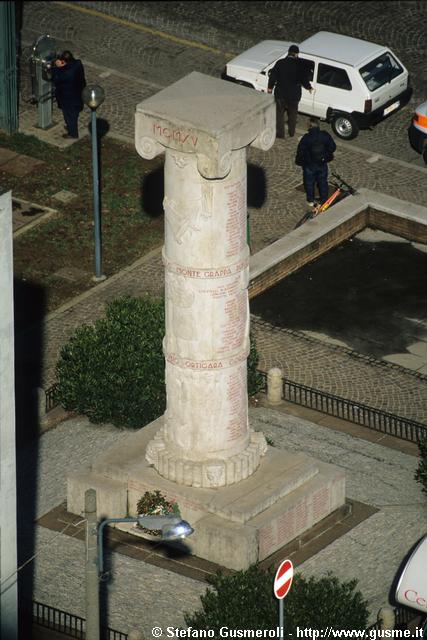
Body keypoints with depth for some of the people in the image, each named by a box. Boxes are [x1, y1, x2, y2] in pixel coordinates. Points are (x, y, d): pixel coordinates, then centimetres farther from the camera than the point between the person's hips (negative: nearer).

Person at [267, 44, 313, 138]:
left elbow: (273, 76, -3)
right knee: (292, 114, 19)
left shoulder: (280, 63, -10)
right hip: (294, 95, 0)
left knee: (280, 113, 15)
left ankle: (280, 133, 19)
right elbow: (304, 79, -7)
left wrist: (270, 87, 14)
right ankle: (291, 133, 28)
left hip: (280, 94, 0)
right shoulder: (300, 65, -13)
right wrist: (309, 87, 14)